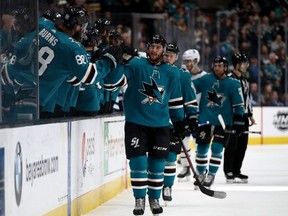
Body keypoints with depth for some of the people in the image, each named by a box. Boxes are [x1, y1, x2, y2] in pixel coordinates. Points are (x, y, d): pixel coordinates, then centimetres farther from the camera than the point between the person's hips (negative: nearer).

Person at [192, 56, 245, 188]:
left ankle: (211, 175, 3)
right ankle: (201, 173, 22)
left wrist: (238, 122, -5)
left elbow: (238, 105, -1)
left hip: (223, 122, -2)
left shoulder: (233, 84, -2)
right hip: (205, 119, 2)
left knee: (216, 148, -9)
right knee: (202, 147, 5)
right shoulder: (206, 79, 1)